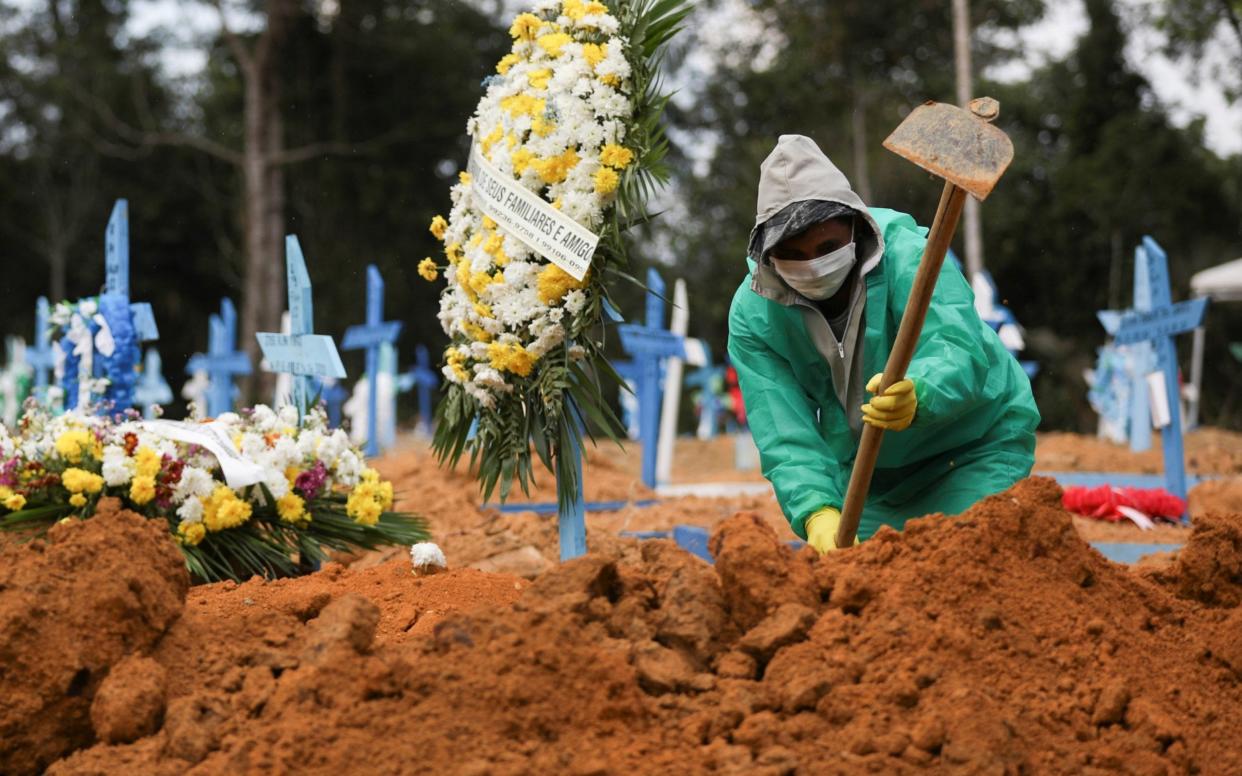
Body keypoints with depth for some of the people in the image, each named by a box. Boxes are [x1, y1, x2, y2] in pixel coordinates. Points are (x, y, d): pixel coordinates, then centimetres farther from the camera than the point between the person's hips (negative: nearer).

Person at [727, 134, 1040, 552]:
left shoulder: (908, 258, -28)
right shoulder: (753, 315, -17)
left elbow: (960, 350, -43)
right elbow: (784, 434, -24)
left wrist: (917, 397, -67)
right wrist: (817, 511, -42)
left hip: (976, 449, -4)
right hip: (866, 470, 4)